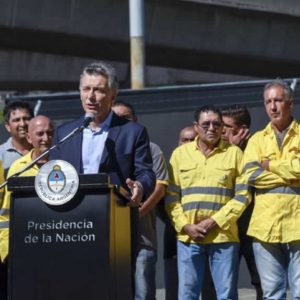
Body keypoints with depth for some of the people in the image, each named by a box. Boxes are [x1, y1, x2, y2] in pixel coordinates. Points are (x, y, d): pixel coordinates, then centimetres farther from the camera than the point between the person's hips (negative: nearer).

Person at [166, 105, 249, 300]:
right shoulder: (180, 154, 11)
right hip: (188, 237, 2)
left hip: (223, 236, -1)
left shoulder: (234, 153, 6)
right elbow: (171, 196, 8)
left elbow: (242, 195, 0)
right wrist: (185, 226, -6)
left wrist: (214, 222, -10)